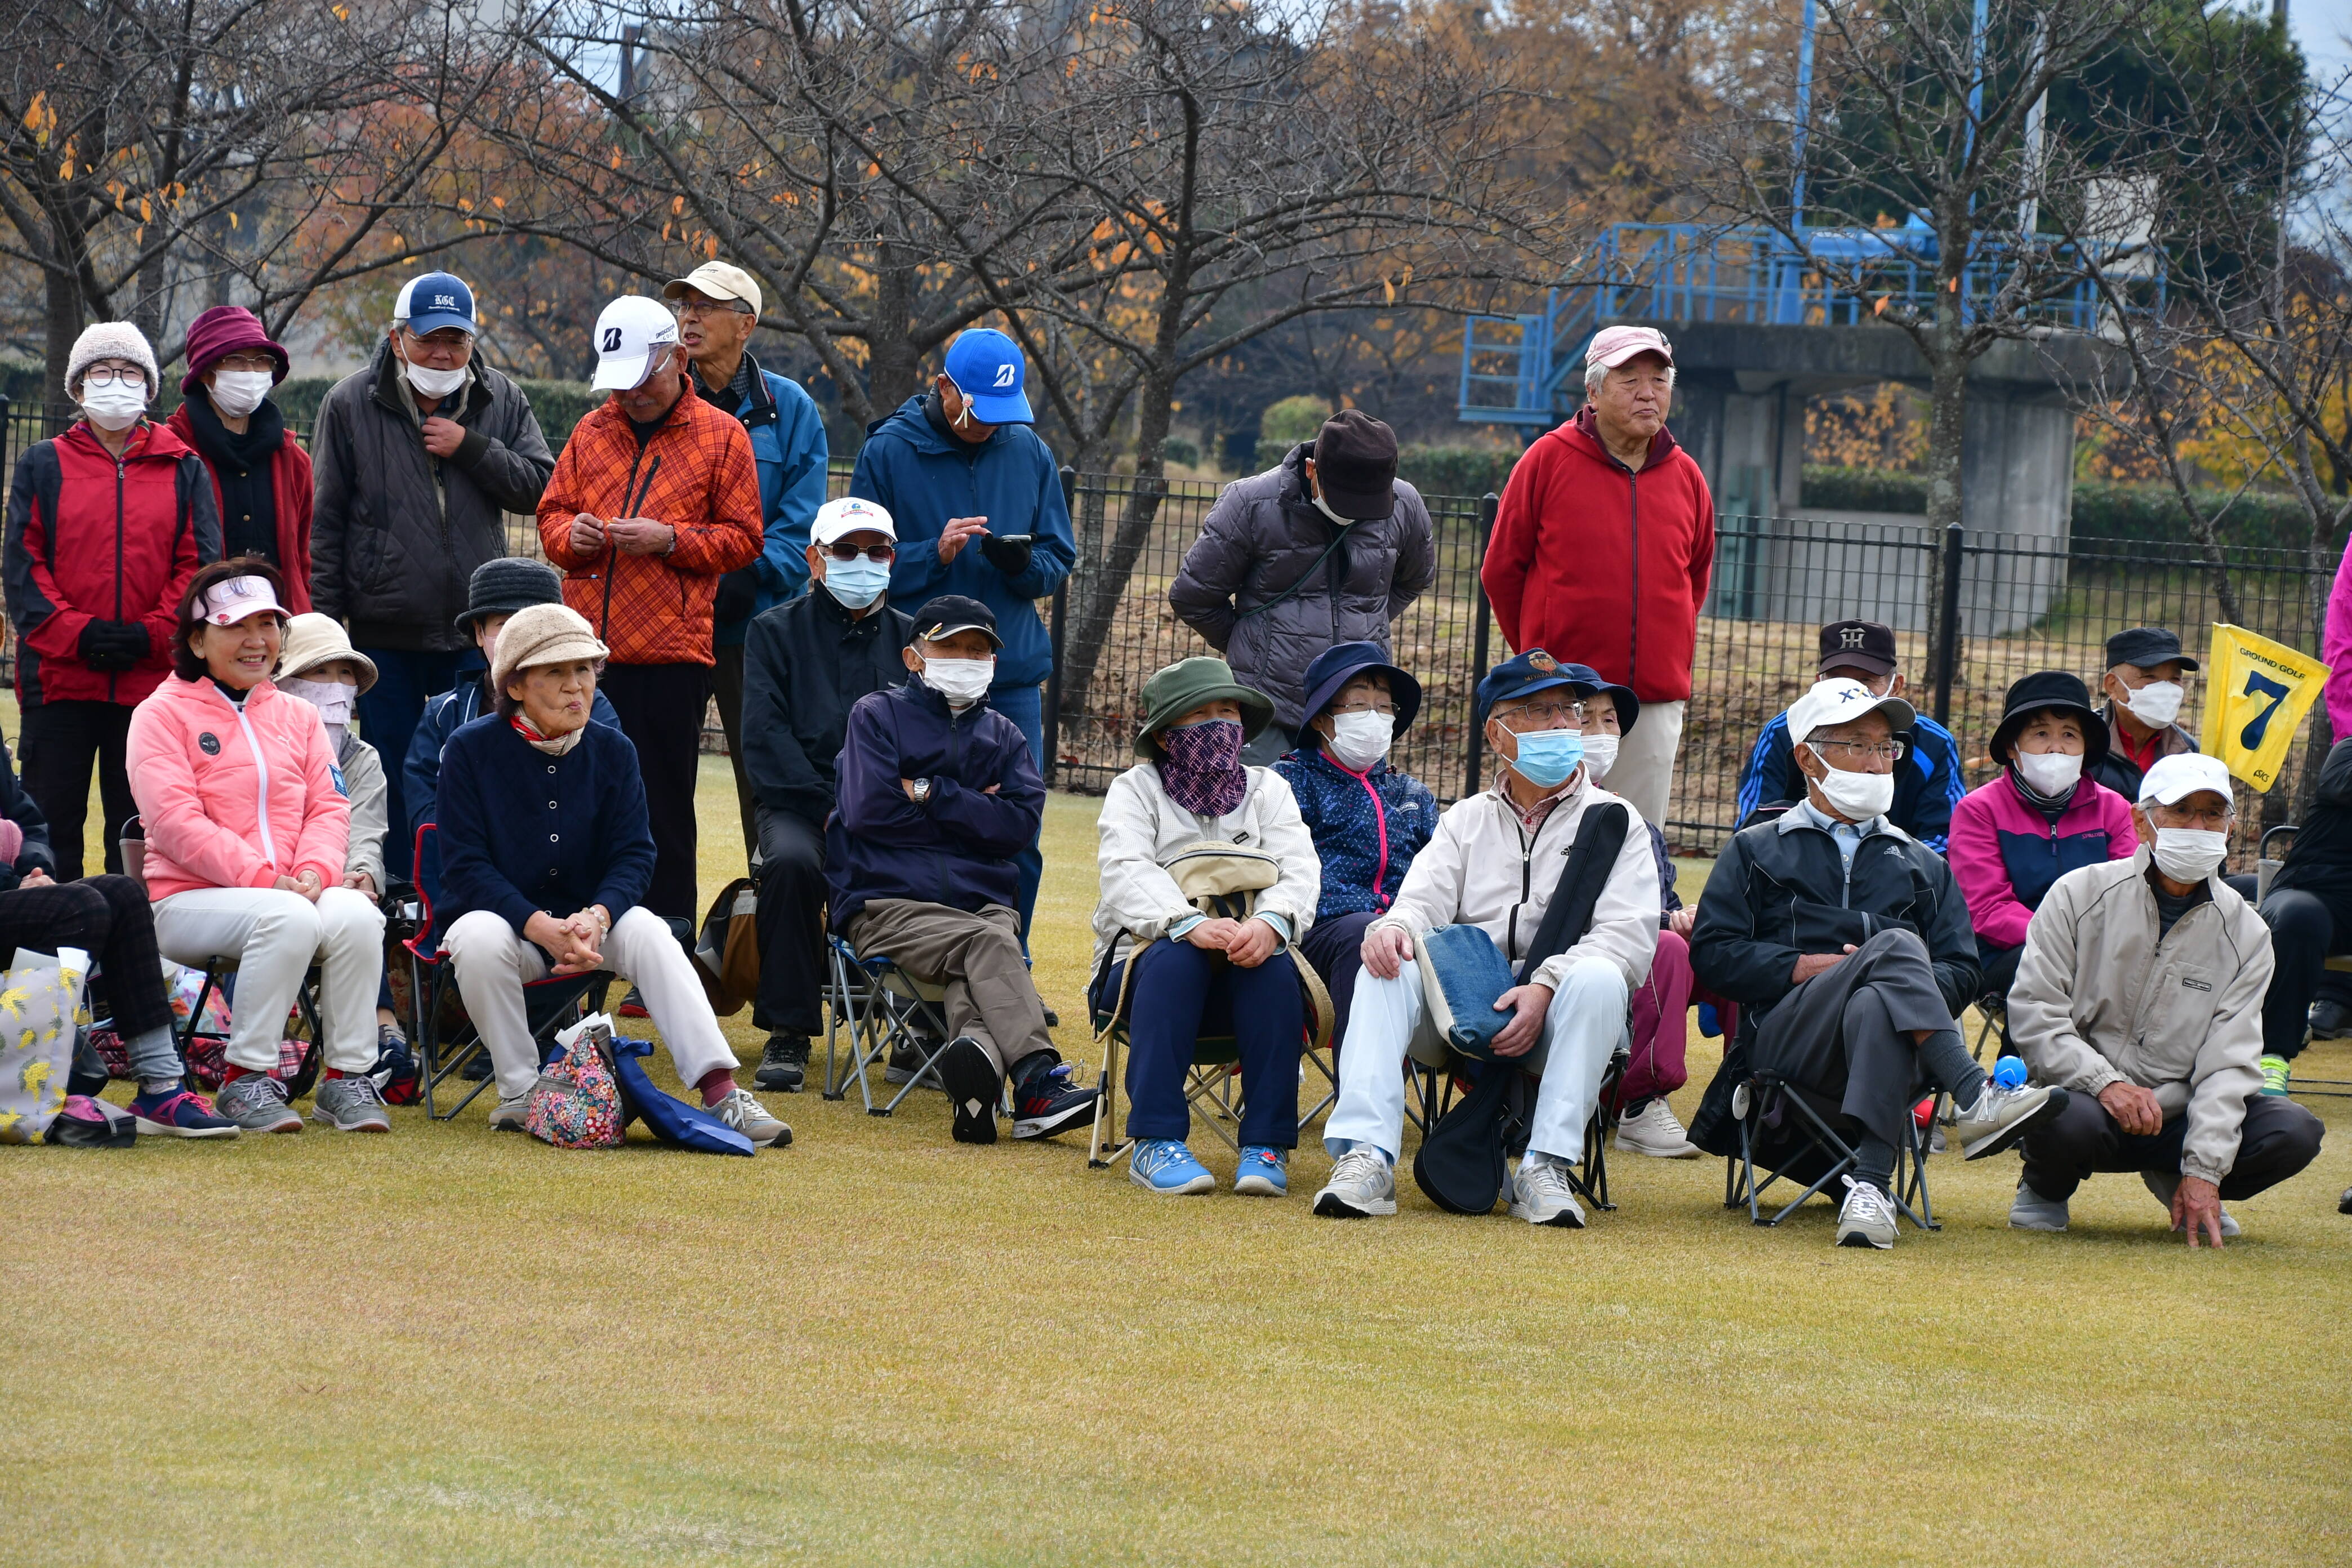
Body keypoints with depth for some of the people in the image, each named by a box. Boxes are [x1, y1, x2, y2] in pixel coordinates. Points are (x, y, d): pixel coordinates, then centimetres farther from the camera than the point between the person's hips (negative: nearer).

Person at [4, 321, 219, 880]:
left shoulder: (183, 470, 10)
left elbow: (199, 562, 4)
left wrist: (150, 635, -10)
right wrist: (76, 635, -12)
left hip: (153, 679, 1)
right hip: (58, 676, -1)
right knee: (51, 816, 0)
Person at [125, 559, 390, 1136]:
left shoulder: (297, 717, 20)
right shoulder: (163, 714, 3)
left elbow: (329, 808, 10)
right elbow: (175, 821, -10)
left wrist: (314, 871, -13)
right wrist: (263, 878, -20)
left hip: (294, 891, 4)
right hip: (189, 900, -4)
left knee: (357, 915, -29)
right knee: (287, 918, -36)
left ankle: (347, 1078, -20)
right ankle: (247, 1079, -24)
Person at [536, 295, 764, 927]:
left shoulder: (722, 436, 3)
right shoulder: (592, 431, 15)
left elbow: (742, 538, 2)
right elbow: (551, 513, 20)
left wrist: (670, 540, -12)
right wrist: (570, 534, -3)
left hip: (670, 654, -4)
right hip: (585, 651, 4)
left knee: (663, 801, -2)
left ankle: (669, 922, 3)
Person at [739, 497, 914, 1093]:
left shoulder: (911, 638, 16)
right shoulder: (777, 631, 10)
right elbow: (766, 736, -2)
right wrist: (829, 809, -14)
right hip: (798, 806, -1)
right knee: (792, 863, -36)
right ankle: (787, 1033, -25)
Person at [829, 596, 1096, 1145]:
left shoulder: (1002, 735, 22)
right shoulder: (878, 716, 11)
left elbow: (1021, 824, 5)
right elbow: (869, 811, -5)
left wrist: (932, 795, -4)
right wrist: (972, 813, 4)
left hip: (982, 901, 4)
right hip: (889, 902, -4)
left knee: (975, 973, -32)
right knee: (986, 943, -33)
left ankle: (976, 1054, -61)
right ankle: (1039, 1081, -53)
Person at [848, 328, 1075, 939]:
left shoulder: (1029, 454, 8)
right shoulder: (889, 452, -1)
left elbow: (1059, 557, 13)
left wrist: (1025, 564, -10)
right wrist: (936, 554, -16)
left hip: (1013, 678, 3)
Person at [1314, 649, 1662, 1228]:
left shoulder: (1616, 821, 11)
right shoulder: (1466, 820, 22)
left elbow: (1628, 937, -4)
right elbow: (1426, 898, 5)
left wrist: (1546, 987, -21)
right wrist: (1395, 926, -22)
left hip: (1556, 1025, -2)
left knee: (1598, 978, -34)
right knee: (1387, 968, -25)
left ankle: (1545, 1167, -34)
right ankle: (1366, 1156, -36)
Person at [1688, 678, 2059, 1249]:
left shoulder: (1923, 865, 30)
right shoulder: (1754, 853, 23)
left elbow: (1961, 973, 16)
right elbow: (1714, 954, 7)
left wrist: (1908, 984, -6)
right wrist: (1811, 967, -5)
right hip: (1785, 1045, -2)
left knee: (1875, 1008, -39)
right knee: (1895, 944, -32)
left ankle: (1869, 1187, -54)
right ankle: (1974, 1101, -47)